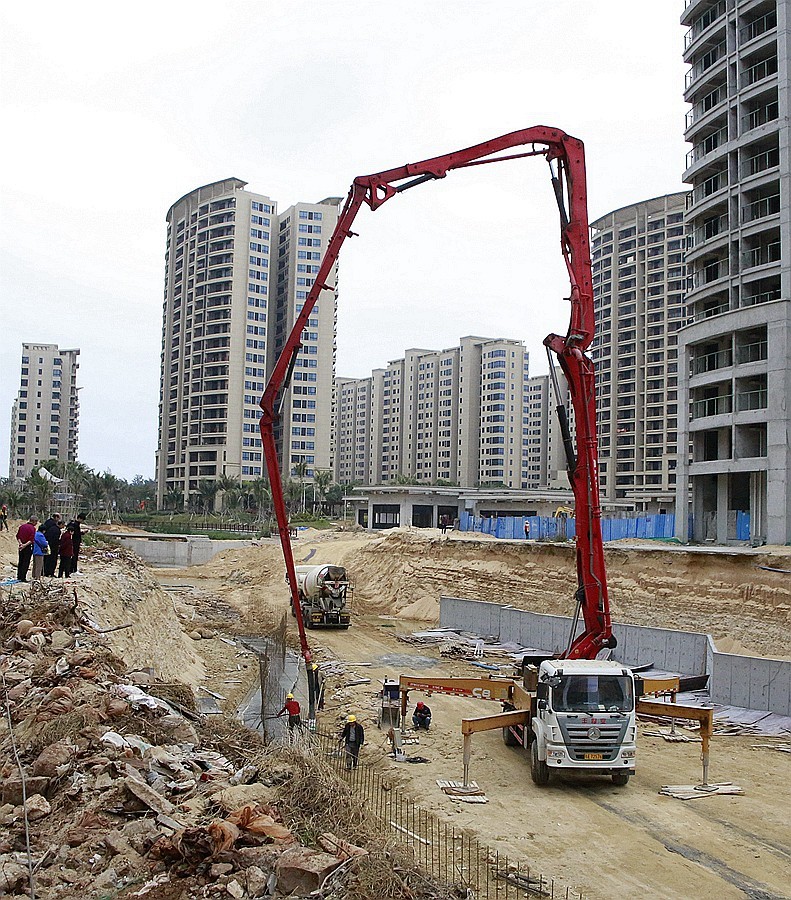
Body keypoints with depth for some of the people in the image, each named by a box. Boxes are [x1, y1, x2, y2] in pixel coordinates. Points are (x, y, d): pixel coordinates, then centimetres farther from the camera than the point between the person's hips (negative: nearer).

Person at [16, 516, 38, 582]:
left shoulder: (21, 526, 8)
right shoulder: (32, 528, -13)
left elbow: (18, 536, 7)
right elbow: (31, 539, -20)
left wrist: (20, 543, -2)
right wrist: (25, 545, -18)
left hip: (21, 547, 6)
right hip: (28, 547, -6)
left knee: (20, 562, 15)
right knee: (26, 562, 0)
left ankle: (19, 577, 20)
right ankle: (23, 578, 0)